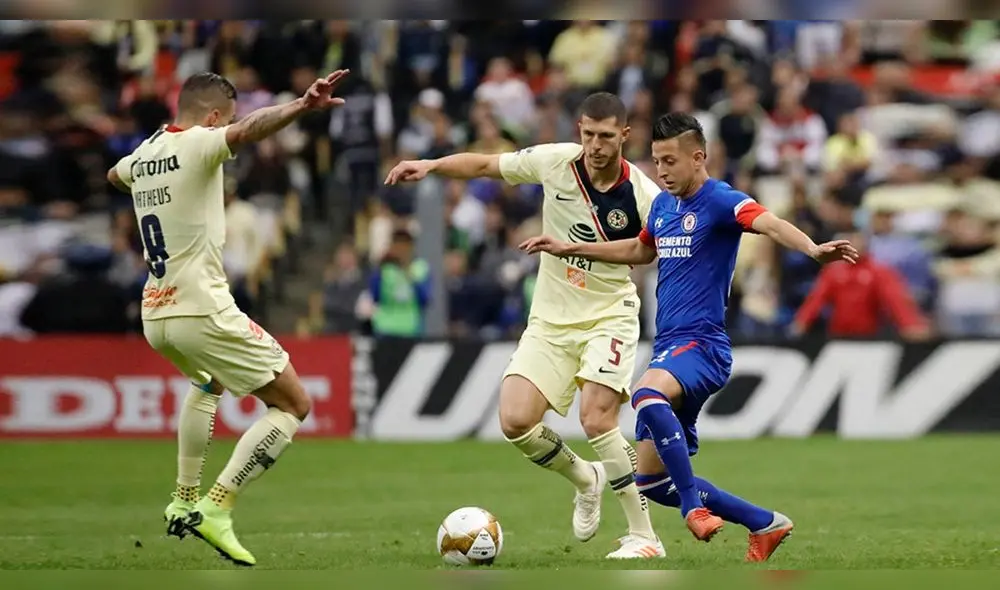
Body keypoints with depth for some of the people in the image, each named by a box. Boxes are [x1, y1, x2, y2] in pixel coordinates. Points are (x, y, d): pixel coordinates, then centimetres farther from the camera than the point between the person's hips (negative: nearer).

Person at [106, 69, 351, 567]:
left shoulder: (144, 152, 12)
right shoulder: (196, 145, -10)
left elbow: (115, 176, 37)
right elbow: (246, 131, -33)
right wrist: (302, 106, -48)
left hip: (156, 317, 8)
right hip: (203, 312, -8)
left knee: (208, 383, 39)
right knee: (293, 404, 0)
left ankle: (184, 501, 33)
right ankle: (216, 508, -11)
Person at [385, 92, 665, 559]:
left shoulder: (642, 195, -16)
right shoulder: (556, 161, -9)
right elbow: (484, 165, 3)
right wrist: (431, 165, -8)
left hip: (608, 317, -4)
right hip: (550, 320, 4)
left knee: (596, 418, -24)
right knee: (515, 421, -12)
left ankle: (644, 535, -11)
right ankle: (585, 478, 20)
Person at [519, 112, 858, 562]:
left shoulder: (720, 201, -11)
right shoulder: (663, 205, 13)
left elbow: (769, 223, -31)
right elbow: (640, 251, 34)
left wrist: (813, 250, -50)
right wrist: (570, 250, 36)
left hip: (700, 345, -9)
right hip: (668, 345, 9)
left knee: (647, 396, -40)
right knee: (652, 482, 8)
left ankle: (694, 506, -30)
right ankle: (765, 524, 19)